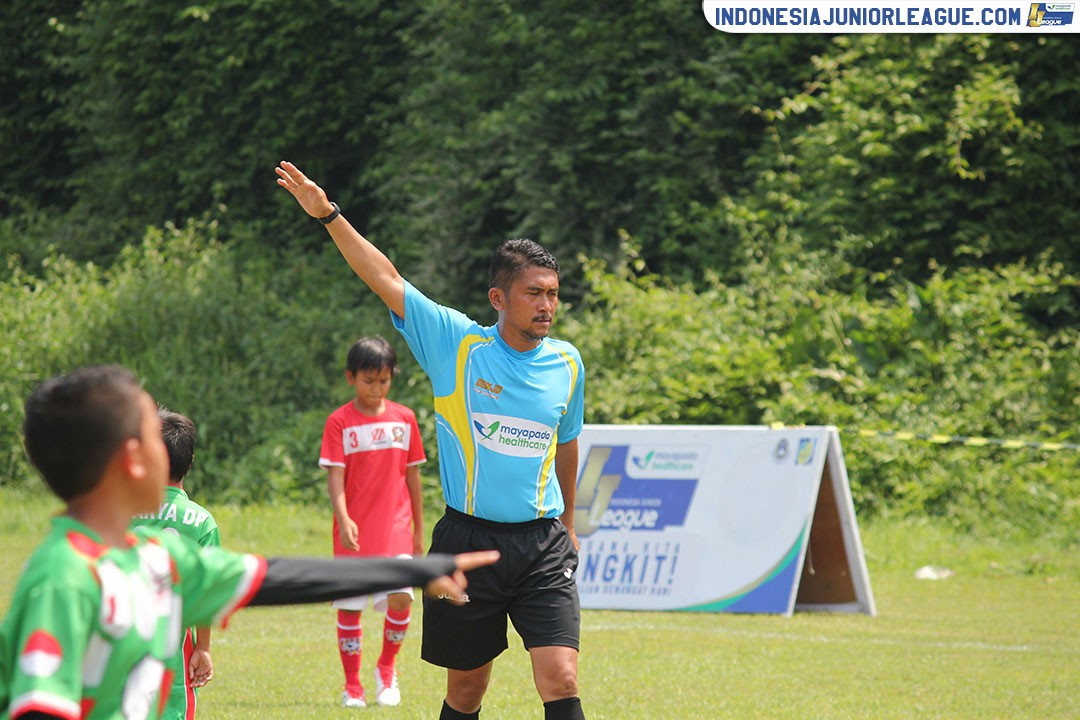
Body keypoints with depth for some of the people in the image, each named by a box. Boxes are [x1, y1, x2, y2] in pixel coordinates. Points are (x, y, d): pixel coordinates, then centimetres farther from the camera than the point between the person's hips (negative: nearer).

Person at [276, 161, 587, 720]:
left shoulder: (567, 363, 6)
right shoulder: (456, 343, -3)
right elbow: (387, 281, -6)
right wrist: (329, 215, -12)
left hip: (542, 547, 1)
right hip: (467, 540, -1)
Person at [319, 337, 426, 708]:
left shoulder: (404, 418, 7)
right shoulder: (340, 422, -2)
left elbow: (412, 474, 13)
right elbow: (335, 475, -9)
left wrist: (418, 529, 14)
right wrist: (343, 518, -25)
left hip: (395, 528, 1)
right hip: (354, 533, -1)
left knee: (400, 597, -14)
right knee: (349, 606, 2)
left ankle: (386, 668, 10)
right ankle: (352, 686, 14)